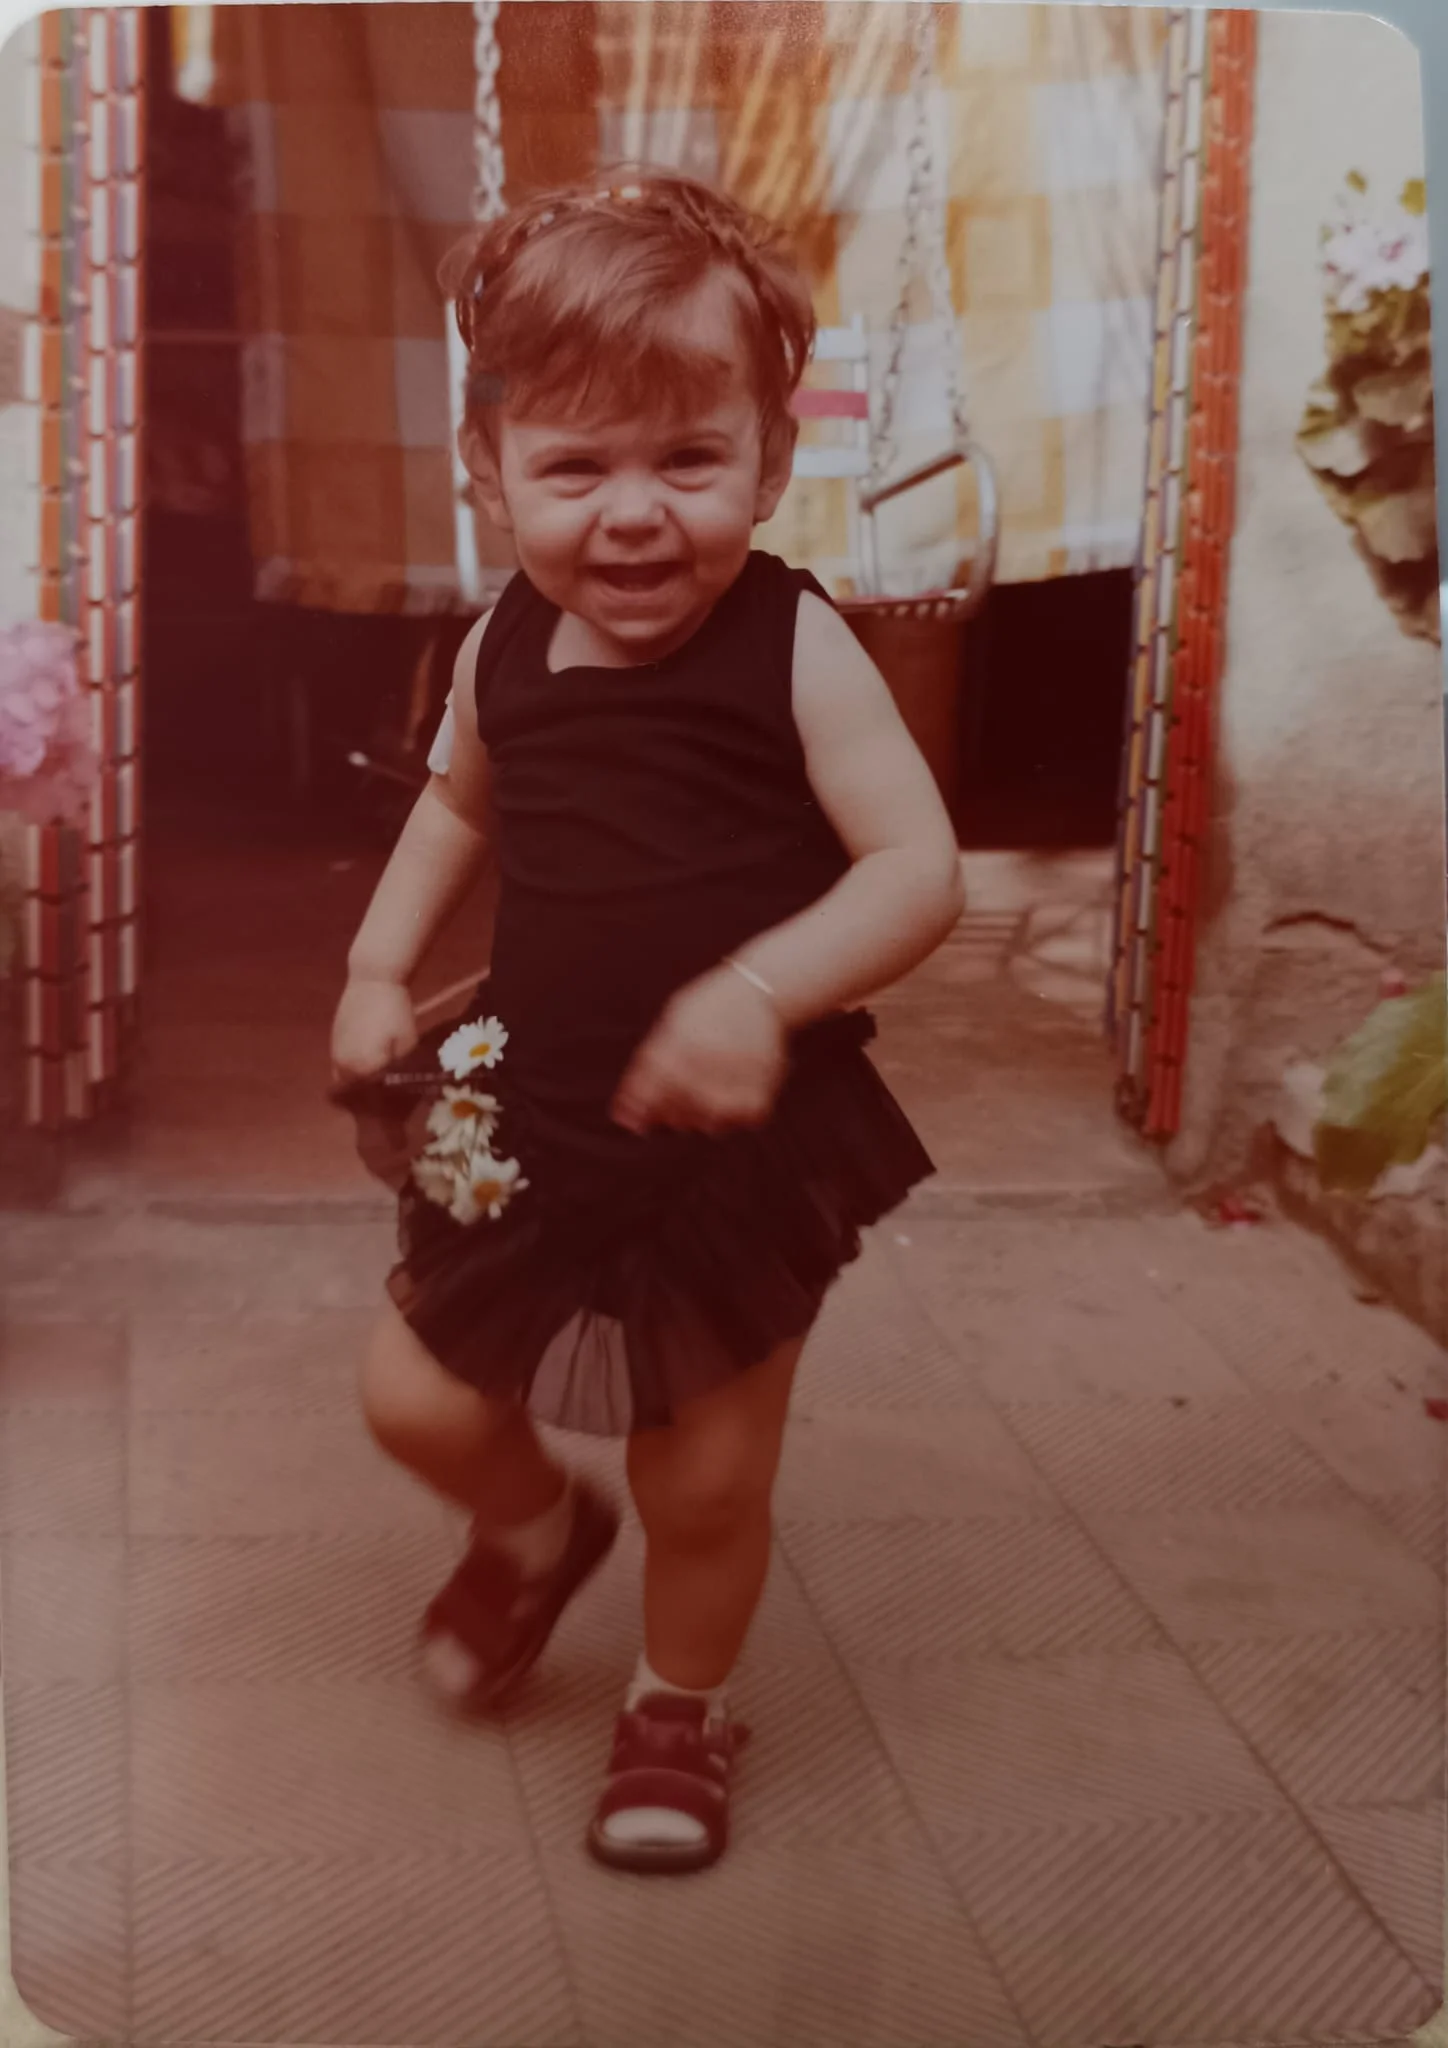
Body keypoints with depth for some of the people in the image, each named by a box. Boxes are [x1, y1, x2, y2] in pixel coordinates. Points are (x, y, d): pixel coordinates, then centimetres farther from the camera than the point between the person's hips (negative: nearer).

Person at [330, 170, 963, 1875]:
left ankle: (682, 1702, 40)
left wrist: (760, 992, -34)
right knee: (415, 1399, 11)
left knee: (710, 1480, 9)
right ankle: (538, 1534, 46)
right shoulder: (504, 653, -1)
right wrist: (379, 962, 10)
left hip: (742, 1143, -4)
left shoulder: (794, 651, -16)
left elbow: (921, 869, -19)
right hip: (526, 1118, 4)